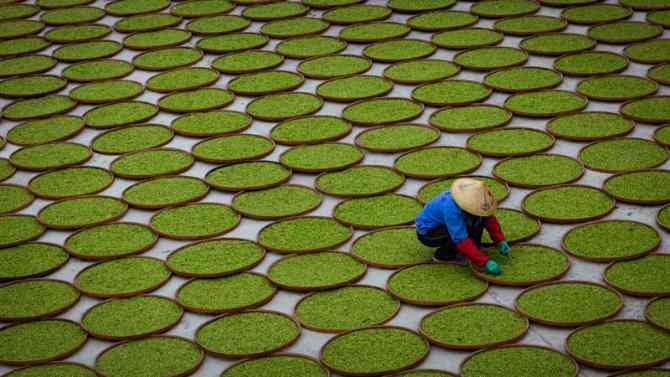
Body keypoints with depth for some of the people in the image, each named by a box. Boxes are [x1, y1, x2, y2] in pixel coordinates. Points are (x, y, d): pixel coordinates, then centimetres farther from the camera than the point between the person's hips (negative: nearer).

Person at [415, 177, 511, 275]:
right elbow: (462, 240, -41)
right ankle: (443, 254, -9)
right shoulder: (451, 208, -39)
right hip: (427, 233, -7)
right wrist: (485, 262, -42)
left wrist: (500, 241, -15)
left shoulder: (472, 199, -17)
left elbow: (489, 218, -5)